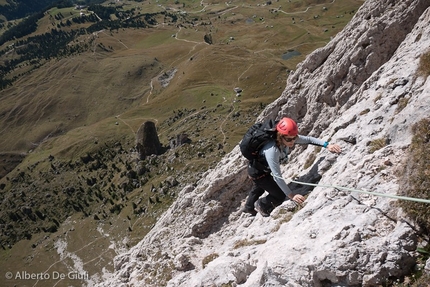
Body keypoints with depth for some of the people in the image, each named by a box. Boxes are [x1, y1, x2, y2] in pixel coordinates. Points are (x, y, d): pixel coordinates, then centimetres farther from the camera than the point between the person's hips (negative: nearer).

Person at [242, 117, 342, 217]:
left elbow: (308, 139, -12)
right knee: (280, 196, -4)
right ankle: (261, 205, 26)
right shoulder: (272, 150, -44)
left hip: (265, 169, 8)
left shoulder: (289, 138, -25)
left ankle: (249, 207, 62)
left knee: (260, 187, 33)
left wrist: (327, 145, -25)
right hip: (257, 172, -8)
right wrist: (291, 195, -38)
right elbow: (277, 176, -41)